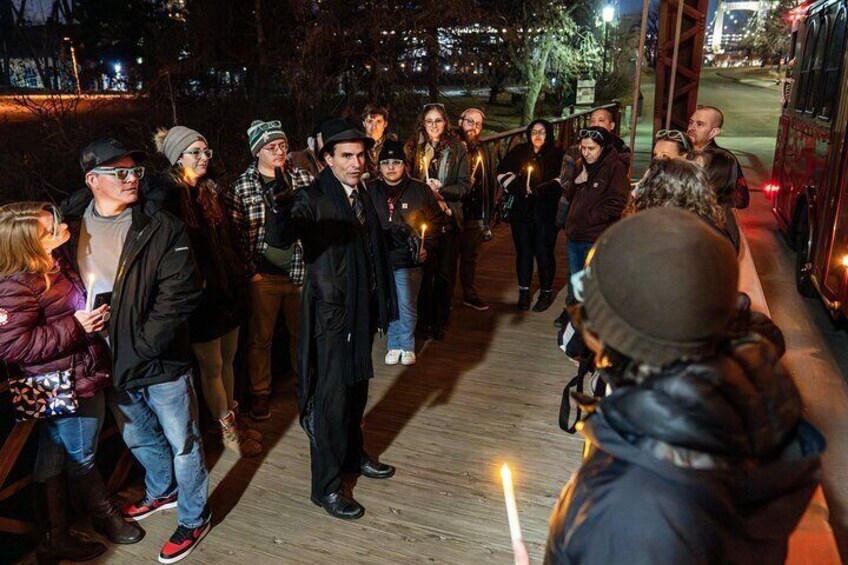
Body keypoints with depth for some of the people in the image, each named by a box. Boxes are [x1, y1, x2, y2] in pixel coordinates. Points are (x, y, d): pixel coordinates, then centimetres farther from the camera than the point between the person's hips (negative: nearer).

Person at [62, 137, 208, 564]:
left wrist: (142, 345, -21)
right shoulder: (71, 222, 1)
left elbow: (180, 293, -17)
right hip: (111, 363, 5)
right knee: (138, 438, 25)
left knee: (183, 442, 9)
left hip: (161, 361, -5)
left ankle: (193, 518, 29)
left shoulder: (161, 227, -12)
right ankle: (161, 491, 51)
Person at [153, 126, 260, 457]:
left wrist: (238, 278, 12)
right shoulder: (169, 194, -14)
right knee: (211, 367, 8)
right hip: (202, 293, -7)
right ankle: (228, 430, 23)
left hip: (228, 288, 7)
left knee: (228, 359, 17)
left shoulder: (211, 190, 8)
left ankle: (232, 421, 32)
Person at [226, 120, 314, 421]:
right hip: (263, 274, -2)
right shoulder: (241, 187, -5)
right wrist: (250, 271, -10)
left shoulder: (302, 178, 1)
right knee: (260, 337, 10)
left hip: (301, 269, 2)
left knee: (303, 332, 15)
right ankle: (260, 393, 27)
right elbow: (236, 233, -5)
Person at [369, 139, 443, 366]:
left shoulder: (420, 190, 0)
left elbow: (436, 221, 7)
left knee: (407, 306, 2)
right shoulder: (371, 190, 4)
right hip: (380, 259, 2)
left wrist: (426, 246, -1)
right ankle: (394, 345, 25)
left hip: (409, 260, -2)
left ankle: (407, 346, 20)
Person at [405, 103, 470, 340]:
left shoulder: (457, 149, 1)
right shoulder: (412, 148, 5)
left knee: (445, 272, 6)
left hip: (448, 217, 0)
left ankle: (441, 321, 18)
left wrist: (441, 189, -16)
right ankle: (424, 320, 15)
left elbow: (465, 187, -2)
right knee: (424, 270, 3)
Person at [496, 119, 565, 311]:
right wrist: (519, 189, -10)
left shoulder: (558, 155, -1)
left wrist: (539, 191, -21)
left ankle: (546, 292, 18)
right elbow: (503, 172, 5)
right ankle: (524, 291, 22)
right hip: (521, 211, 3)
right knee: (524, 251, 10)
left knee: (544, 252, 2)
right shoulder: (519, 151, 7)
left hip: (546, 213, -2)